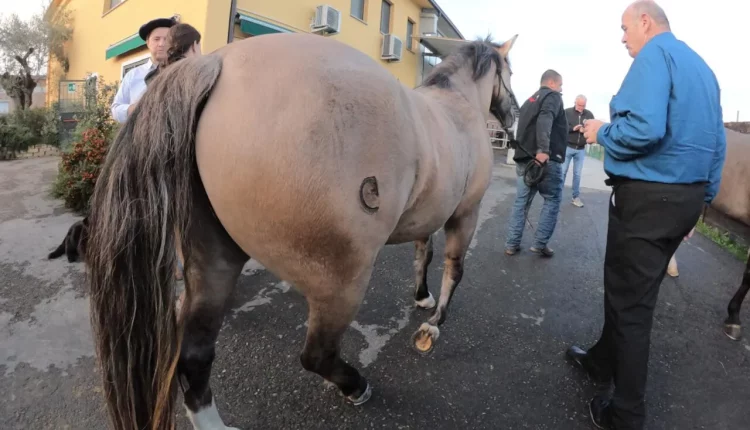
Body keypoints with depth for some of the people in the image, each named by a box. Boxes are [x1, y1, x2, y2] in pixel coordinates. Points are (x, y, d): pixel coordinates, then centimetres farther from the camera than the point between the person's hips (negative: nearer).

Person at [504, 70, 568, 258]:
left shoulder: (529, 100, 25)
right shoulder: (553, 97, -1)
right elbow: (545, 120, -21)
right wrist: (543, 150, -31)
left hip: (523, 158, 7)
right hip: (546, 159, -7)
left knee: (521, 202, 8)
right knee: (552, 201, 6)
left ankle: (512, 245, 7)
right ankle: (540, 244, 4)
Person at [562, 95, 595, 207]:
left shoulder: (589, 114, 5)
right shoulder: (567, 112, -3)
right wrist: (573, 128, -22)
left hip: (581, 149, 3)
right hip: (567, 147, -3)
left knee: (577, 174, 8)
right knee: (563, 171, 1)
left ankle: (576, 197, 14)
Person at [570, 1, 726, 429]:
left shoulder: (655, 53, -10)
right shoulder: (703, 66, 18)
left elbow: (644, 128, -27)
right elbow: (717, 144, 18)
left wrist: (602, 132, -7)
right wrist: (700, 201, 23)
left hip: (647, 197, -9)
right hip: (687, 198, 9)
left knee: (631, 300, 1)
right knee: (632, 288, 20)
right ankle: (603, 360, 39)